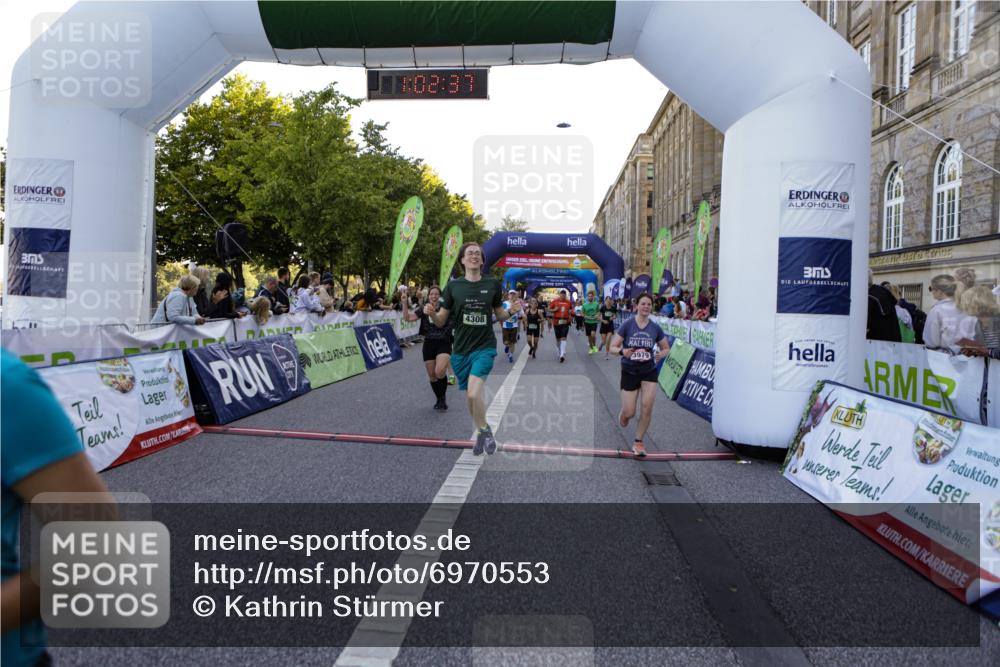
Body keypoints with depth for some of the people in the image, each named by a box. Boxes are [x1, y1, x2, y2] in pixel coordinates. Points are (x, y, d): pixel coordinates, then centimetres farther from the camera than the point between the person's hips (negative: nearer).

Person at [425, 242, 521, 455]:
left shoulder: (492, 284, -1)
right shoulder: (453, 286, -1)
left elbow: (499, 316, 11)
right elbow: (440, 322, 1)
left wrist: (510, 312, -10)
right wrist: (431, 313, -21)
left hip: (485, 347, -2)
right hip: (461, 349, 2)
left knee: (474, 394, -19)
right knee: (470, 397, 12)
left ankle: (485, 431, 8)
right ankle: (481, 433, 36)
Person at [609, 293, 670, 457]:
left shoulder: (655, 328, -1)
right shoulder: (627, 325, -8)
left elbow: (666, 348, 10)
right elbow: (612, 347, -7)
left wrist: (661, 354, -12)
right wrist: (622, 351, -28)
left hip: (649, 371, 2)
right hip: (629, 371, -2)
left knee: (647, 408, -7)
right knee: (629, 413, -1)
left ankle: (638, 442, 14)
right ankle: (623, 416, 39)